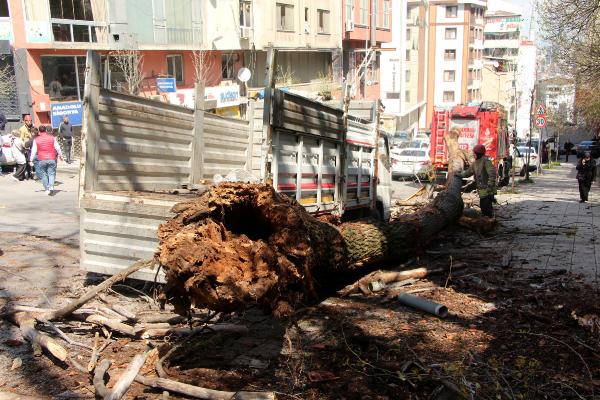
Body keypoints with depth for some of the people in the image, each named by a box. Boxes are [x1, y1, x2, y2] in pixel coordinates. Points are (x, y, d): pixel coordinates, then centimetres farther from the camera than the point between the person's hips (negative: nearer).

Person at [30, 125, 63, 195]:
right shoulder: (52, 138, 5)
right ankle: (51, 186, -20)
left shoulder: (36, 140, 3)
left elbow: (34, 151, 3)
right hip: (52, 159, 0)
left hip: (42, 160, 0)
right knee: (51, 174, 2)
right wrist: (60, 155, 22)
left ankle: (47, 189, 9)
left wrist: (31, 160, 11)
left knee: (43, 175, 10)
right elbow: (57, 148, 7)